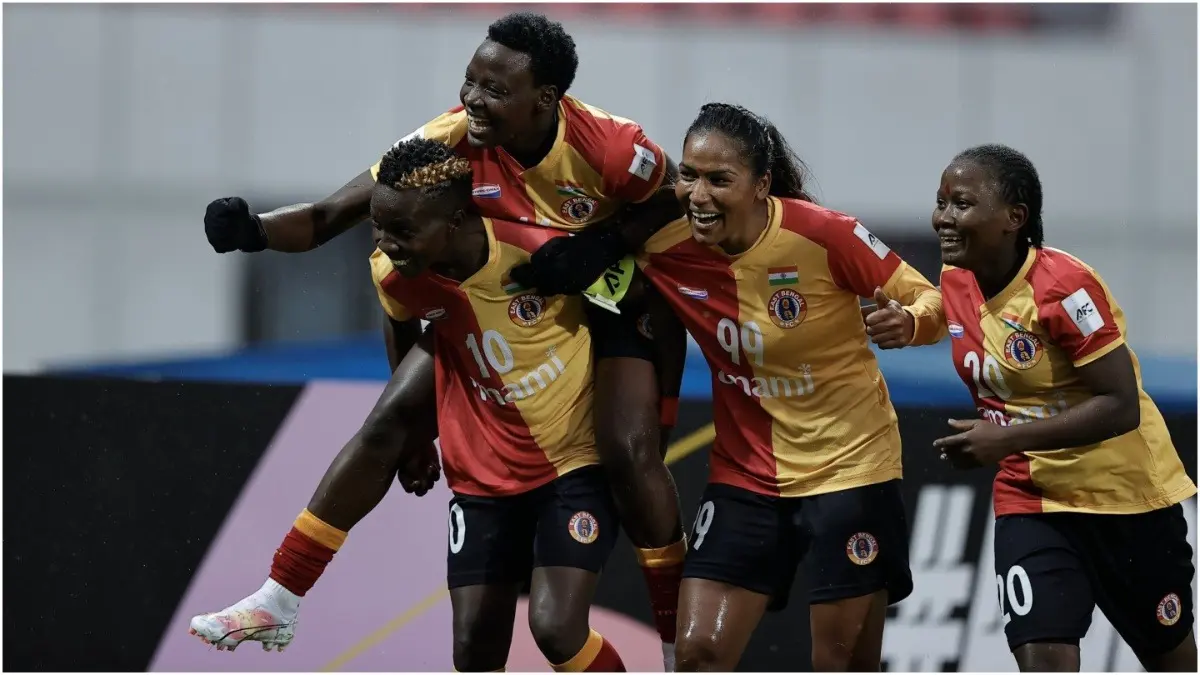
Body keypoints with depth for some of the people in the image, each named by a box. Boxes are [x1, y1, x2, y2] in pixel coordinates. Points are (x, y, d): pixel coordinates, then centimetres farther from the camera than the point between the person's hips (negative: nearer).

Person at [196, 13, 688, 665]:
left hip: (611, 299, -3)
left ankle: (679, 648, -5)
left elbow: (681, 205, -12)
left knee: (630, 452, -21)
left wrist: (604, 243, -30)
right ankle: (277, 603, 4)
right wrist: (253, 230, -46)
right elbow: (330, 215, -26)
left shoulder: (610, 147, -32)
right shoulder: (452, 140, -26)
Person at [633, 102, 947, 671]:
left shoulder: (823, 235, -19)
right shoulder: (668, 251, -10)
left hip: (848, 468, -3)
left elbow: (928, 299, -11)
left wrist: (907, 321, -32)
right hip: (745, 476, 3)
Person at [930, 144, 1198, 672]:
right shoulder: (955, 281, -2)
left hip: (1124, 492, -5)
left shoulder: (1065, 287, -24)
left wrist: (1007, 440, -30)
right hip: (1030, 498, 5)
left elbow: (1121, 407, -29)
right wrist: (982, 438, 4)